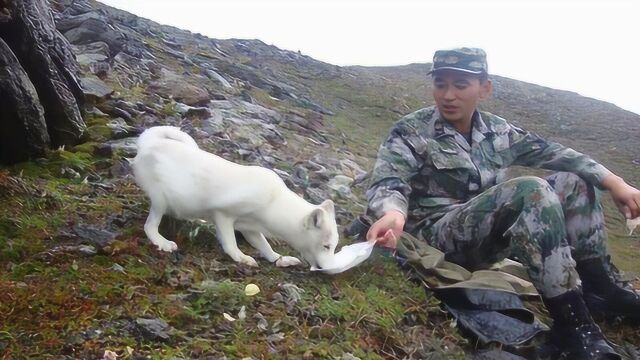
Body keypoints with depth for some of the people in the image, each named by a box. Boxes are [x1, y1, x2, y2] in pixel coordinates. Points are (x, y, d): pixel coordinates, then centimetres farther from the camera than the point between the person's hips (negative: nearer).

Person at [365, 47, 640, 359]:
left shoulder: (496, 130, 8)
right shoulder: (411, 132, -9)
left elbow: (549, 152, 9)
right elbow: (387, 182, -23)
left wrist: (613, 181, -1)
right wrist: (393, 213, -47)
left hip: (490, 236, 7)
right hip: (440, 236, -7)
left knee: (573, 182, 2)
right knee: (531, 190, -30)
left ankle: (597, 285, 3)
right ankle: (572, 321, -30)